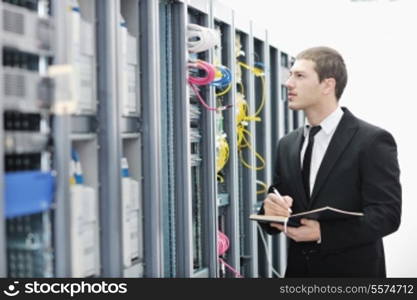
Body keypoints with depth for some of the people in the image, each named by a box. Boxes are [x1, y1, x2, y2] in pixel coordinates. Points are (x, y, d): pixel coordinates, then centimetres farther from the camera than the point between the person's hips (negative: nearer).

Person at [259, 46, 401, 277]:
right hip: (299, 269, 5)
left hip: (352, 271, -5)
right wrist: (271, 208, -15)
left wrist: (323, 232, -26)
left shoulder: (373, 141, -11)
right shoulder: (287, 144, 7)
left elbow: (387, 213, -17)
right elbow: (277, 200, 9)